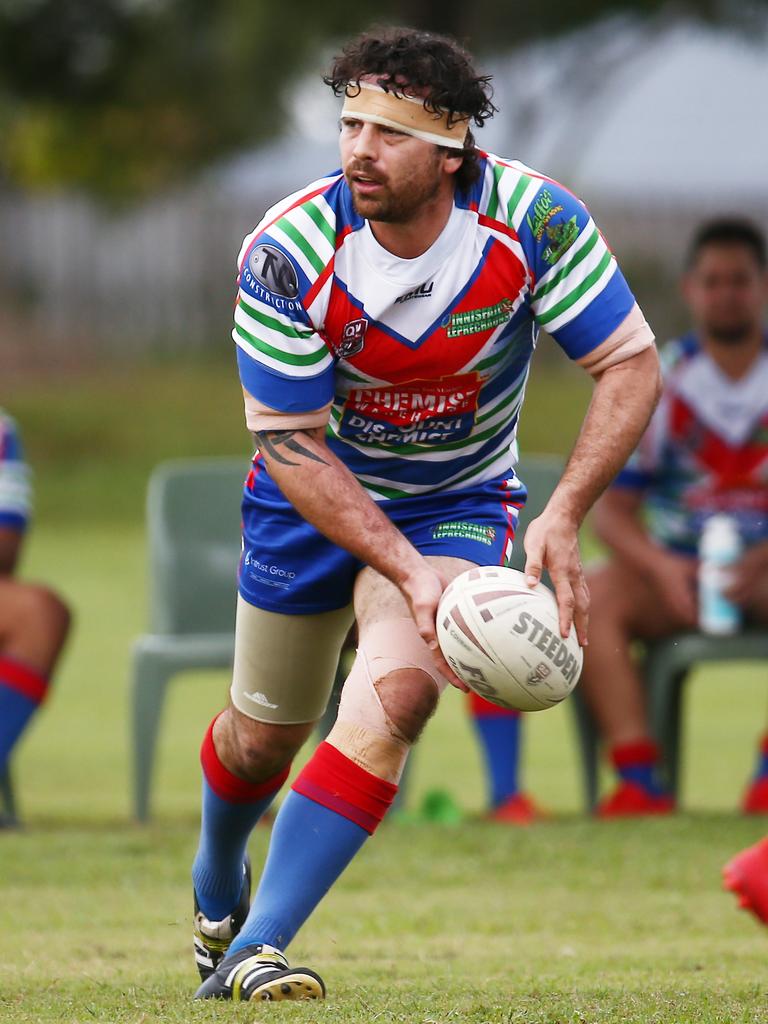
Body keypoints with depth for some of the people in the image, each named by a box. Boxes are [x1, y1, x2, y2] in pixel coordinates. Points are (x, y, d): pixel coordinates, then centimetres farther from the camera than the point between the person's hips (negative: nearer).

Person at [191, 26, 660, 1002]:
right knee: (262, 736, 13)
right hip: (315, 496, 1)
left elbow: (632, 367, -18)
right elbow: (291, 445, -22)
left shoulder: (532, 218, -26)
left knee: (392, 700, -25)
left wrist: (563, 516, -32)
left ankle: (251, 954, -20)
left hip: (459, 501, -1)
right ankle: (216, 887, 49)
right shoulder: (288, 251, -27)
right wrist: (407, 570, -32)